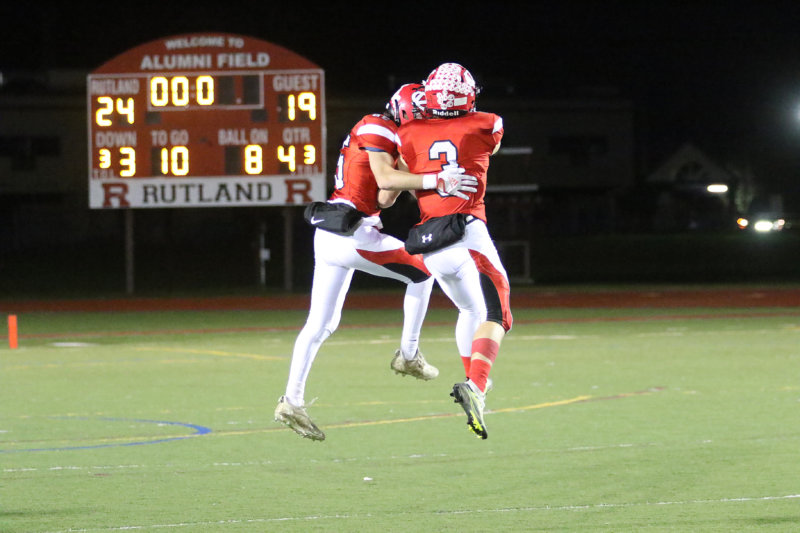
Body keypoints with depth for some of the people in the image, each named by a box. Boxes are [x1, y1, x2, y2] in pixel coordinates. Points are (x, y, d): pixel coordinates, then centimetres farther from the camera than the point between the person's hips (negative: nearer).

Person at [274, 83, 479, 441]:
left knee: (320, 325, 9)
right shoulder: (377, 130, -9)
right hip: (352, 234, -10)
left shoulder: (377, 132, 20)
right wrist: (435, 180, -30)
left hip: (328, 237, 10)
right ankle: (408, 355, 13)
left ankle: (292, 401, 7)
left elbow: (384, 198, 17)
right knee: (422, 274, 7)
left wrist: (406, 171, 3)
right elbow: (385, 179, -25)